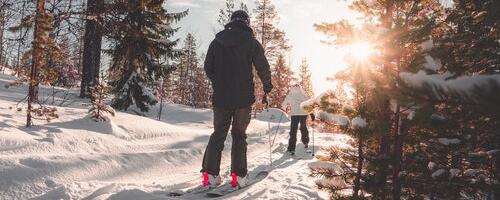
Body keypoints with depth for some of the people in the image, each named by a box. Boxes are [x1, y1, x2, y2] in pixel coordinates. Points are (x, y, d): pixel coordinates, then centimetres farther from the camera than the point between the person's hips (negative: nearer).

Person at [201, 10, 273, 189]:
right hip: (243, 98, -2)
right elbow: (263, 68, -4)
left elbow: (208, 68, 11)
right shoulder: (251, 42, -3)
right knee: (239, 136, 7)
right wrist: (267, 88, 11)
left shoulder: (216, 41, 7)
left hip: (220, 97, 3)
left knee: (218, 134, 11)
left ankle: (210, 175, 2)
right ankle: (238, 177, 5)